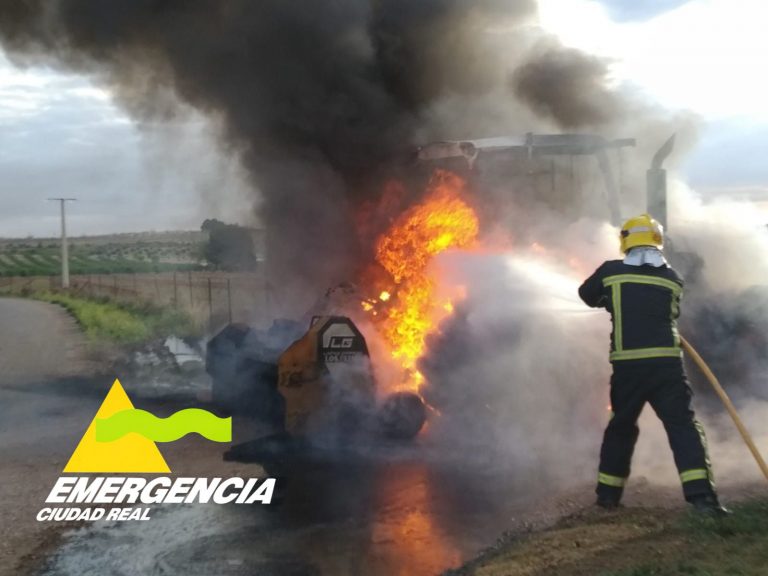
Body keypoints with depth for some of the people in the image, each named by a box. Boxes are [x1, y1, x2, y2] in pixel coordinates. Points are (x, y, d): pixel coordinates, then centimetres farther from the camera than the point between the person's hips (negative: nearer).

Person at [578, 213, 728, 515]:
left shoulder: (611, 272, 3)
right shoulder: (672, 278, 6)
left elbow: (587, 294, 21)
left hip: (627, 364, 1)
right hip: (666, 362, -1)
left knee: (621, 426, 17)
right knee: (682, 425, -1)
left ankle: (608, 493, 23)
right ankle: (701, 494, -15)